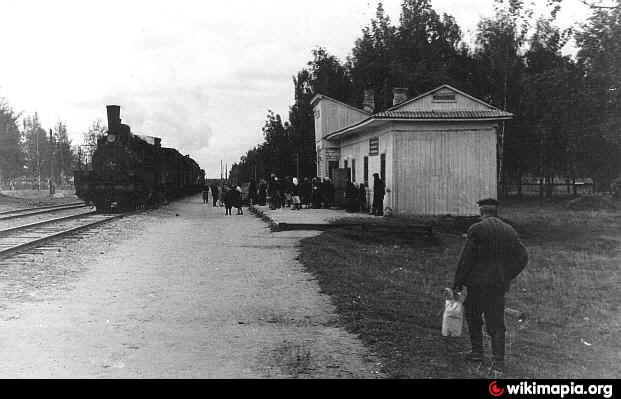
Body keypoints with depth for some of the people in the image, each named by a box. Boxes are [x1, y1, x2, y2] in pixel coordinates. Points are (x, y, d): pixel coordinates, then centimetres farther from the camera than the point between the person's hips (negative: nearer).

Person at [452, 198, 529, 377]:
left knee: (473, 316, 20)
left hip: (478, 283, -3)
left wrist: (458, 283, -4)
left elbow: (466, 258, -12)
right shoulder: (510, 231, 5)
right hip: (499, 285, 4)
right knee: (496, 324, 8)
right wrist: (507, 276, 15)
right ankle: (498, 363, 1)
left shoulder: (476, 229, -10)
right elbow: (523, 257, 7)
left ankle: (477, 351, 24)